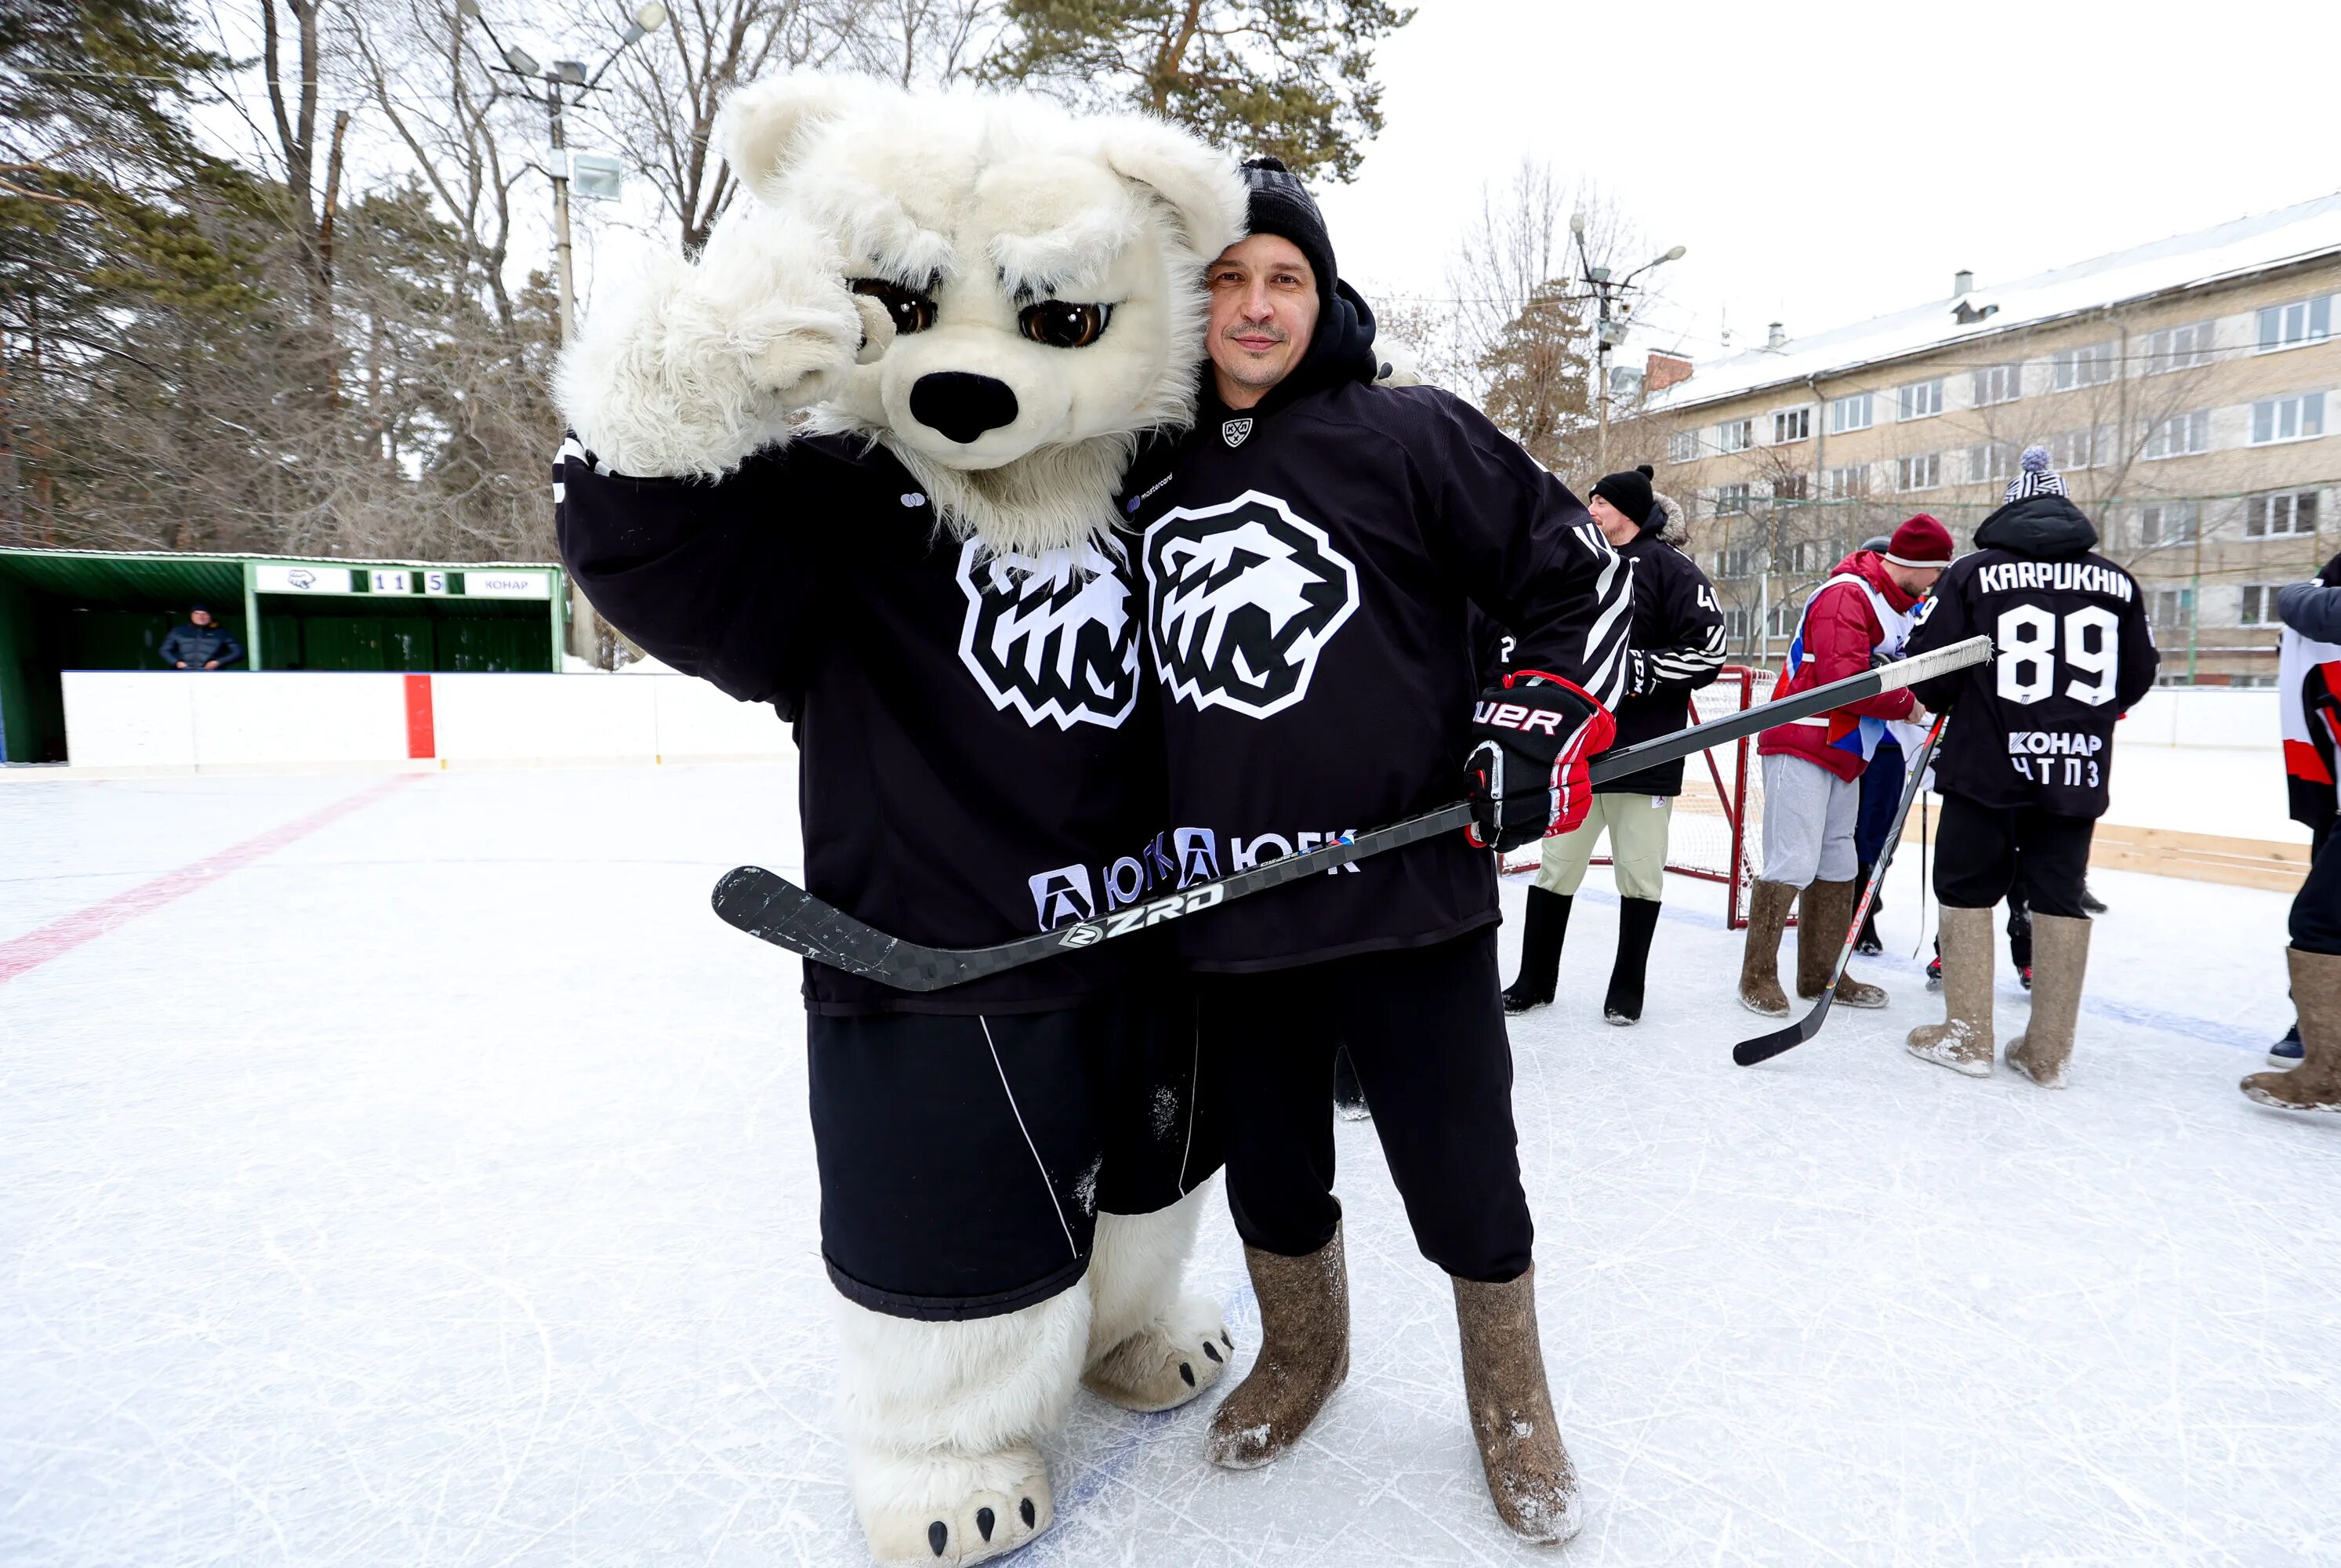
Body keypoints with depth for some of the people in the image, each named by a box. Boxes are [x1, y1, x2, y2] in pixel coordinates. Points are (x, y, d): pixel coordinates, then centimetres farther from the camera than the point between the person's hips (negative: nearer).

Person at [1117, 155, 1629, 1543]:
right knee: (1271, 1178, 19)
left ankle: (1512, 1398, 38)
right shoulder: (1146, 478, 10)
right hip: (1225, 911, 4)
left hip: (1409, 897, -3)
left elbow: (1583, 573, 1)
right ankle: (1301, 1355, 48)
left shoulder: (1410, 435, -3)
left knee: (1466, 1187, 9)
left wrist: (1546, 723, -10)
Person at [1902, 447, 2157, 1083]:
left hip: (1986, 766, -3)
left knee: (1967, 889, 7)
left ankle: (1967, 1037, 10)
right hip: (2076, 772, 4)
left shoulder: (1973, 572, -4)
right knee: (2058, 897, 9)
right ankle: (2049, 1052, 13)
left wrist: (1950, 704, 15)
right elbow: (2136, 680, 12)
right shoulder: (2117, 582, 7)